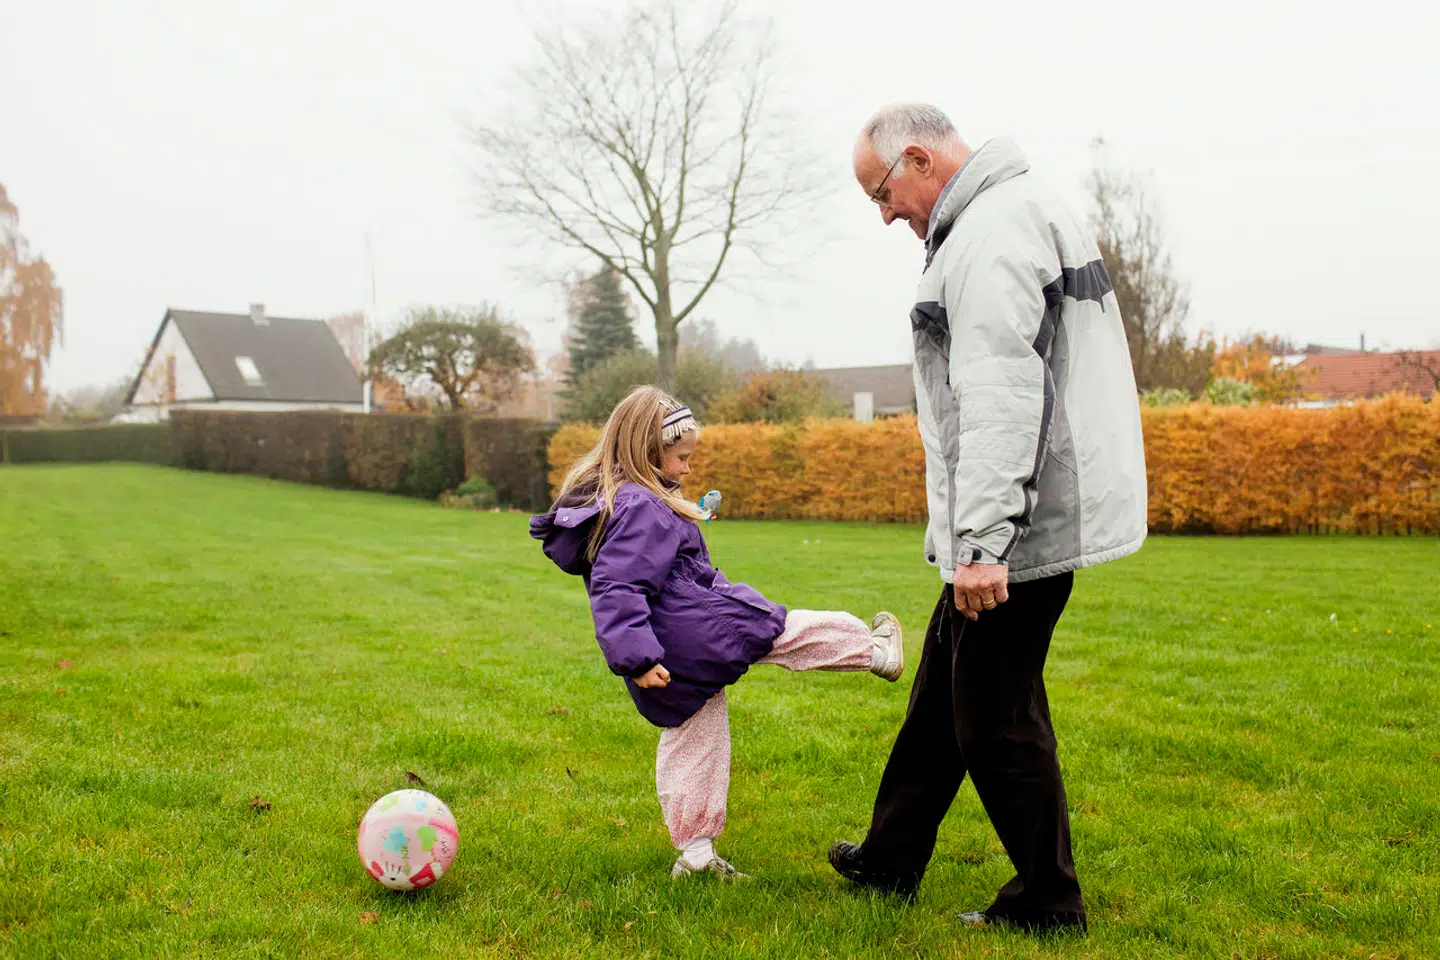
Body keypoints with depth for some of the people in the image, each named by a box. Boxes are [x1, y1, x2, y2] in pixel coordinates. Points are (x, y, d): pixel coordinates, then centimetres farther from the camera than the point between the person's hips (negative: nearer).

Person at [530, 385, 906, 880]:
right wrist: (637, 657, -32)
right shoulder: (639, 509, -21)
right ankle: (875, 652, 28)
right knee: (793, 630, 7)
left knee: (692, 741, 18)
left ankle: (694, 848, 24)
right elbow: (616, 589, -29)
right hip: (693, 633, -11)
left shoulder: (604, 498, 12)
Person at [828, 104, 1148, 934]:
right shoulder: (1029, 212, 18)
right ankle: (890, 861, 34)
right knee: (942, 693, 19)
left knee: (998, 717, 1)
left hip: (1019, 534, -11)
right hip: (1016, 524, 11)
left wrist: (980, 540, -26)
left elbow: (1001, 399, -25)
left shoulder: (993, 231, -16)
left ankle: (1047, 904, 18)